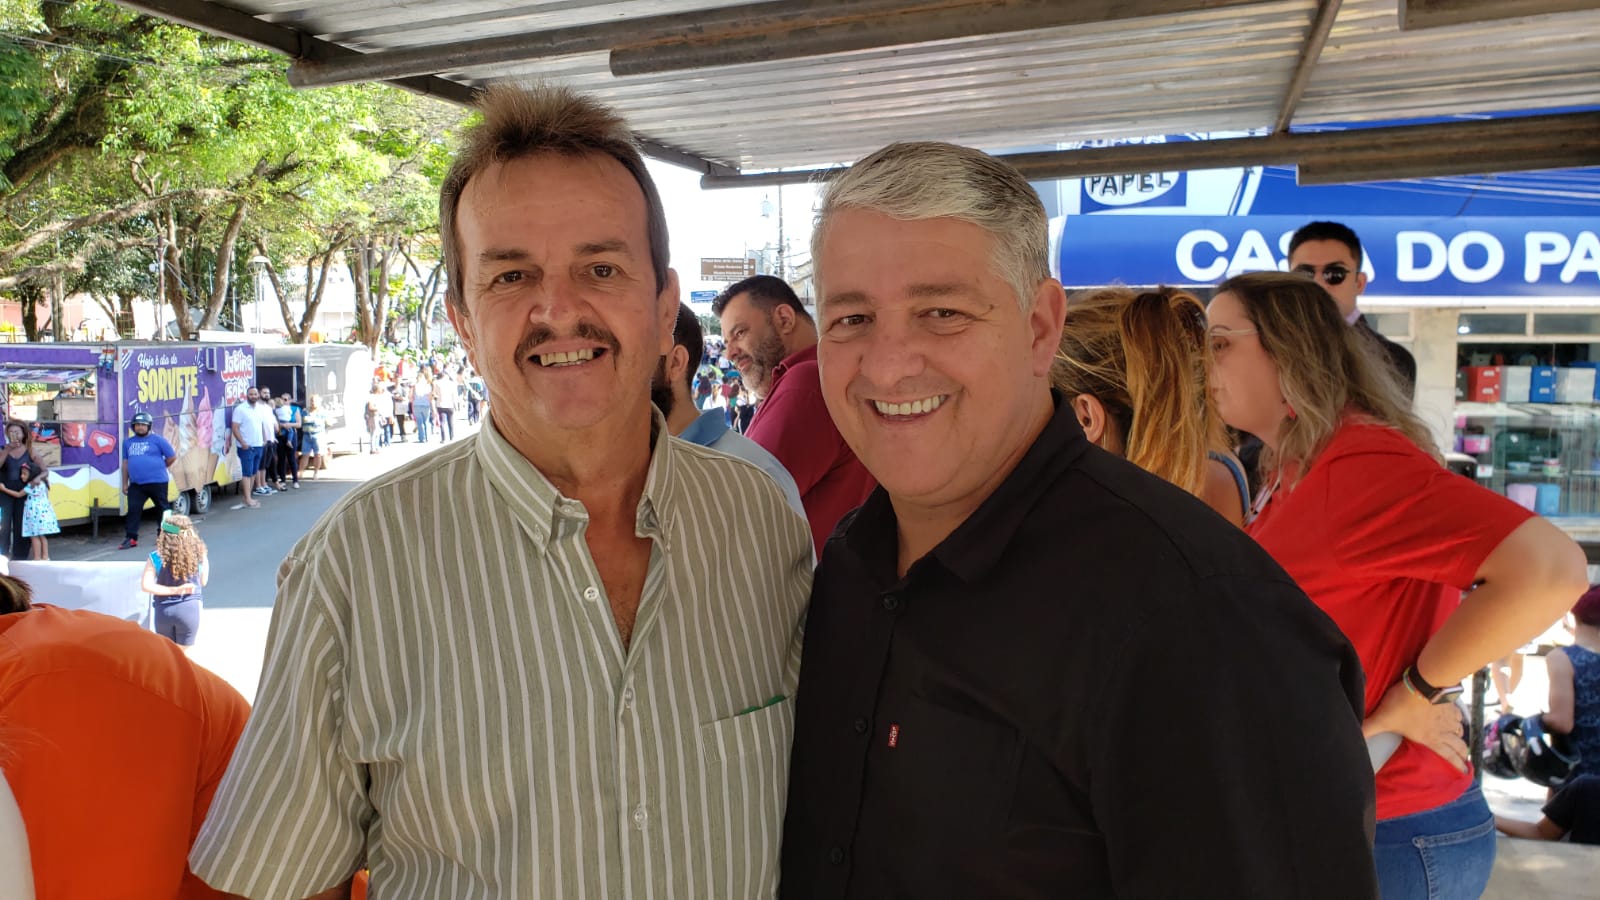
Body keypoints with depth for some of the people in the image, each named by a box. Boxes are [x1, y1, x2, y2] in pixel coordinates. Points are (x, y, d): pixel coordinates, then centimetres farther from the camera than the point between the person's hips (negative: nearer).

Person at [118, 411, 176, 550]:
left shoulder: (157, 440, -3)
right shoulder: (127, 442, 12)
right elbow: (125, 463, 15)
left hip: (157, 482, -4)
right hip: (136, 484, 4)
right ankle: (131, 538, 5)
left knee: (163, 509, 5)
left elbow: (172, 456, 0)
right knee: (133, 510, 0)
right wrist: (125, 483, 13)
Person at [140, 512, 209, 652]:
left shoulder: (156, 558, -9)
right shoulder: (198, 554, -7)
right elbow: (203, 582, 4)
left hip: (164, 611, 0)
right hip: (189, 609, 0)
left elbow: (146, 586, -18)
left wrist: (175, 590, -15)